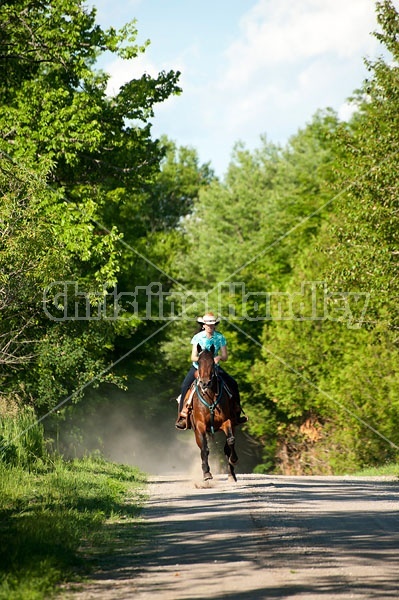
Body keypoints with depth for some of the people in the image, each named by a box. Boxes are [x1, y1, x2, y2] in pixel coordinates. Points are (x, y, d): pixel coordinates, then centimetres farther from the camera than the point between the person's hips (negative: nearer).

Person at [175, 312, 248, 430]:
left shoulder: (220, 337, -4)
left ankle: (236, 414, 4)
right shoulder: (198, 337, -8)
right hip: (198, 367, -2)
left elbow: (225, 357, -3)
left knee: (233, 384, -11)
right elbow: (193, 357, -11)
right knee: (185, 386, -25)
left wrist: (219, 357, -26)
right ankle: (182, 415, -17)